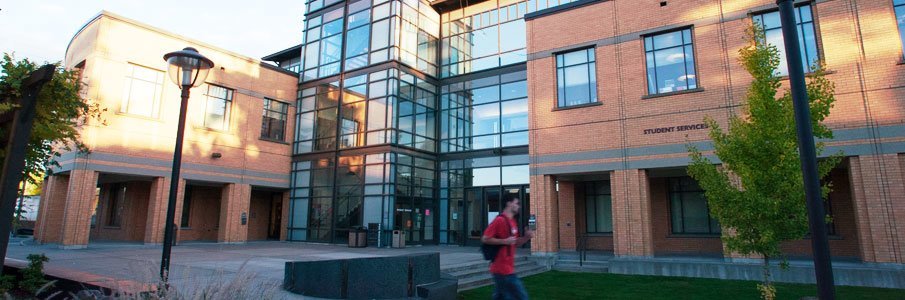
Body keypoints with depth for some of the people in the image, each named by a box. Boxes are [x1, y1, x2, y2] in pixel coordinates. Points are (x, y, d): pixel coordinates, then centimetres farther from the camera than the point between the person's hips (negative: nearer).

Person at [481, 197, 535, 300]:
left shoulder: (512, 221, 13)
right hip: (502, 269, -9)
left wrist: (526, 237, 3)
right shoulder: (500, 220, -15)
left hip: (508, 268, 9)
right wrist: (505, 241, -20)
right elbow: (484, 239, -18)